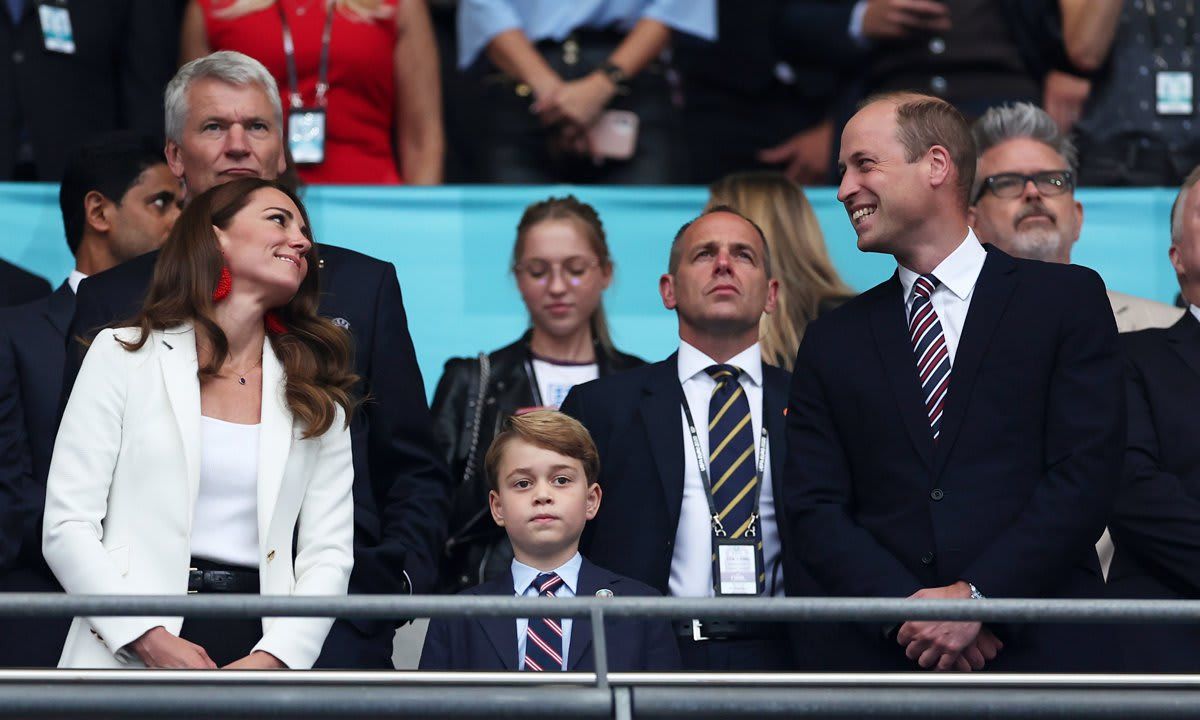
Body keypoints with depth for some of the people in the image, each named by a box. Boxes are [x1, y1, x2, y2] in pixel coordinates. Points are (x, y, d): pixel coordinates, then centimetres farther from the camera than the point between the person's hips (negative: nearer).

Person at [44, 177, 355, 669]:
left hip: (257, 644, 2)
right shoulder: (124, 356, 8)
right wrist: (150, 639, -12)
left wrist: (272, 657, -9)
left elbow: (329, 552, 9)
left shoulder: (319, 395, 16)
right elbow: (67, 525, 1)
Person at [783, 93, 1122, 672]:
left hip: (1042, 648, -2)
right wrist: (905, 607, -12)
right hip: (882, 658, 2)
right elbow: (814, 509, 5)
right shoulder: (832, 342, 13)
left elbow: (1085, 478, -5)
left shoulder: (1069, 299, 4)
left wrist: (975, 598, -14)